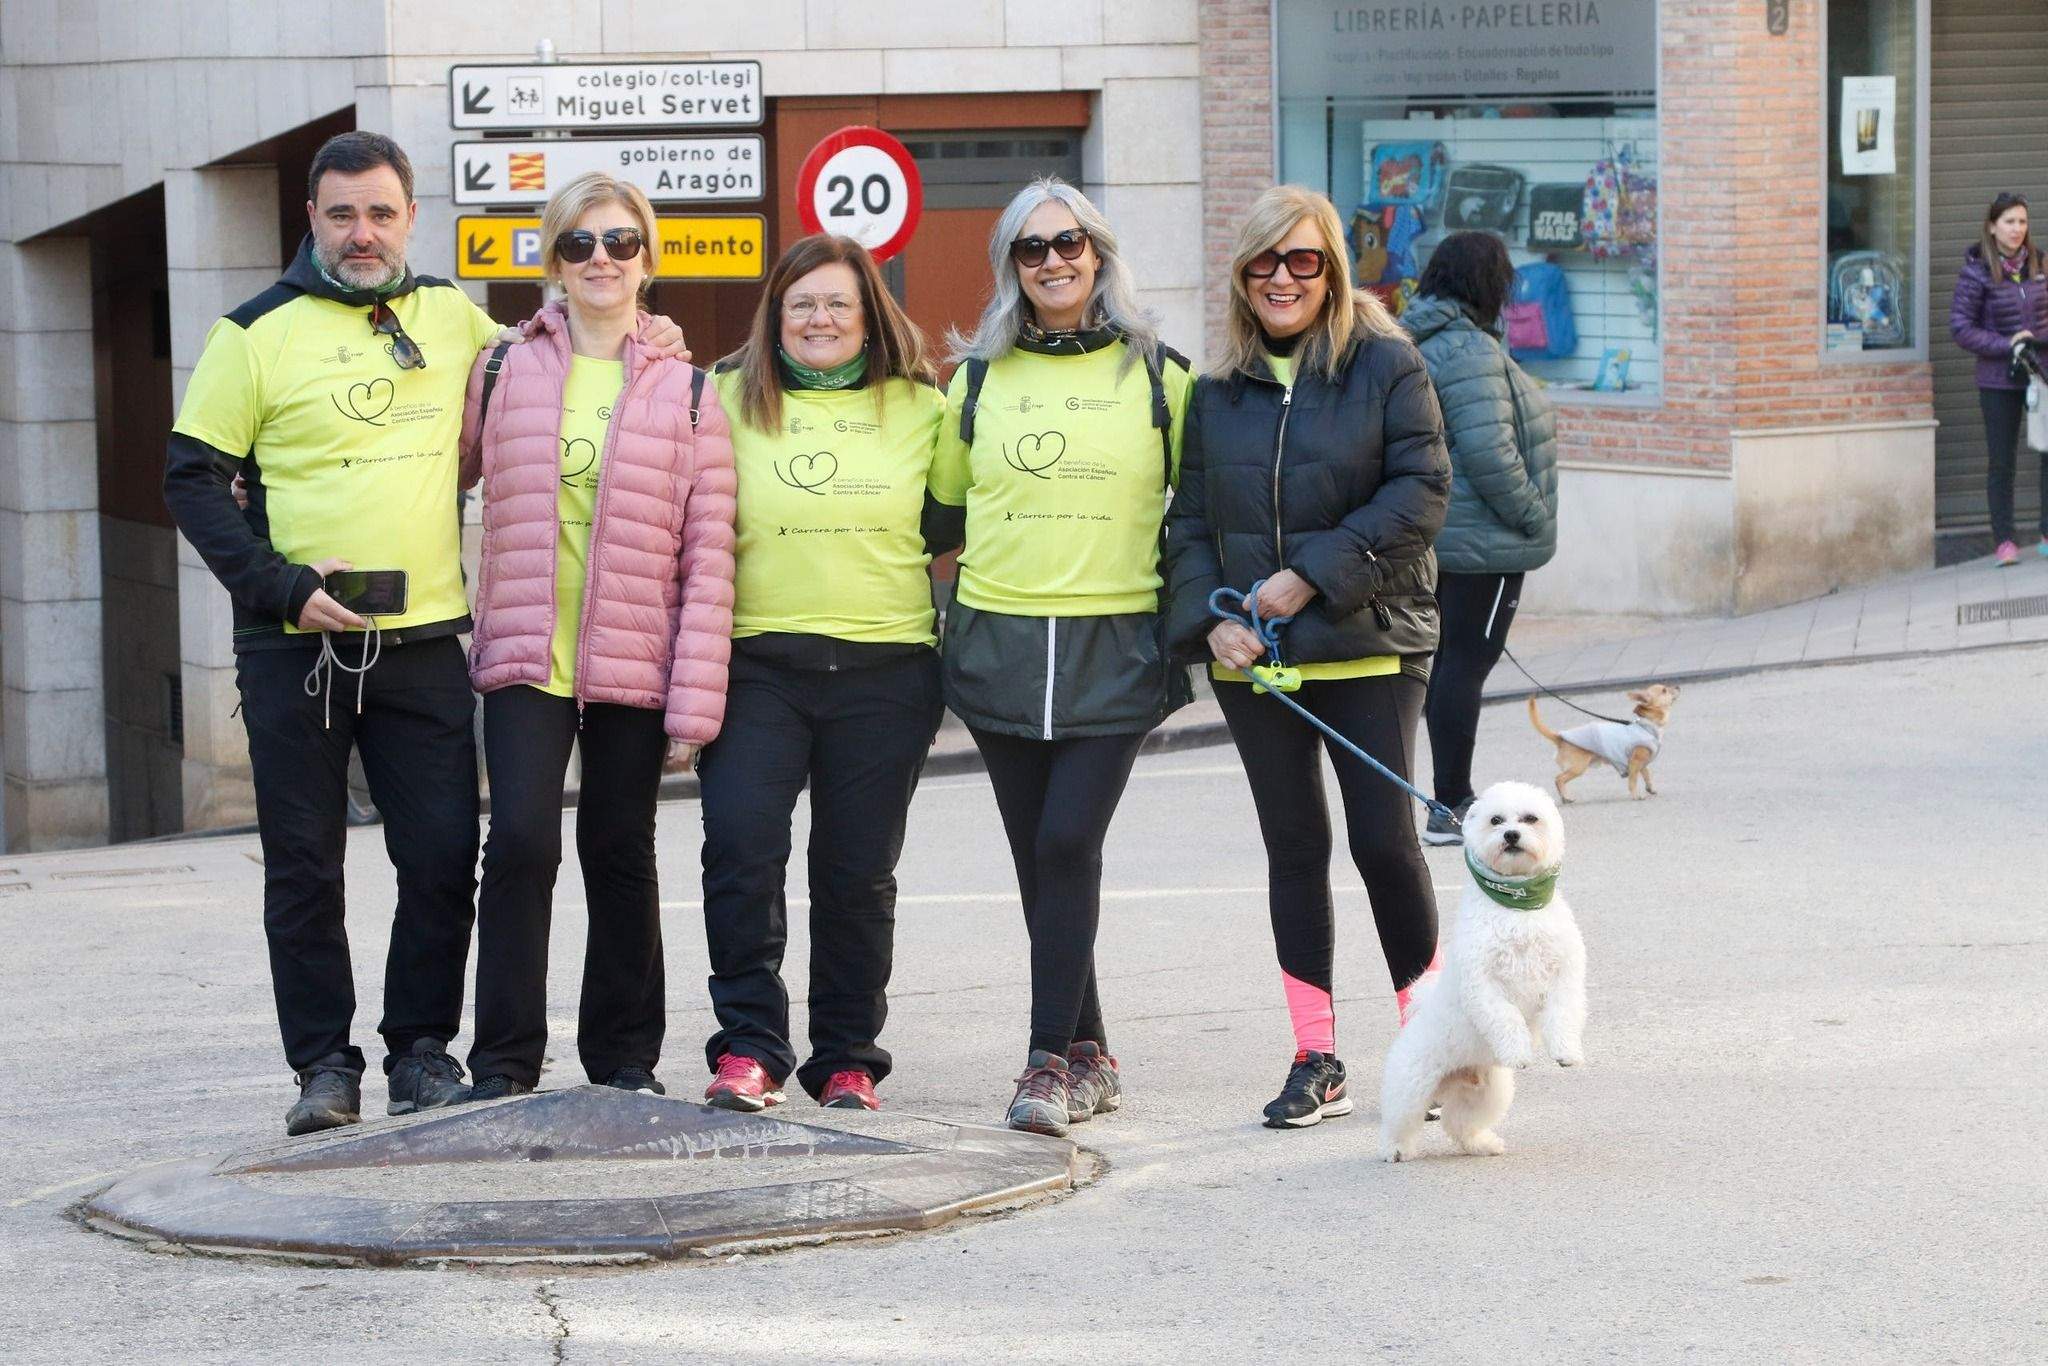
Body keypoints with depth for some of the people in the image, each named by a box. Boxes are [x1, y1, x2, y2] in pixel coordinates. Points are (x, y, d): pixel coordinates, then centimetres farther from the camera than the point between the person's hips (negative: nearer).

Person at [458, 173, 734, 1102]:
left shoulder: (686, 395, 3)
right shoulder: (501, 374, 7)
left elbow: (708, 561, -1)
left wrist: (695, 705, -7)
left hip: (635, 667, 0)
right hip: (524, 660, 0)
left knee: (620, 855, 7)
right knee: (520, 842, -12)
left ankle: (624, 1056, 20)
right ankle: (504, 1060, -3)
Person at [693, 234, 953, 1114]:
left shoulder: (920, 408, 9)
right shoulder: (729, 399, 7)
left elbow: (954, 525, 18)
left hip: (886, 670, 1)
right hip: (758, 665, -1)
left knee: (858, 870, 4)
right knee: (741, 844, -15)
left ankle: (849, 1057, 15)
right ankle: (749, 1047, -8)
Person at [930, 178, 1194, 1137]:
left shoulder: (1157, 374, 3)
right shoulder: (978, 381, 9)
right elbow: (943, 501, 21)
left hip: (1115, 646, -3)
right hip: (999, 647, 3)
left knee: (1068, 842, -14)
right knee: (1038, 858, 5)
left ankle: (1051, 1061, -10)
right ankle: (1088, 1057, 15)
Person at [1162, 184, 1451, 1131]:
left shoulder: (1386, 367, -3)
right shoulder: (1217, 388, 9)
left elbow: (1420, 492, -10)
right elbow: (1189, 519, 11)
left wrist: (1313, 575, -15)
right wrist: (1208, 619, -6)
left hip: (1367, 645, -4)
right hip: (1252, 658, 4)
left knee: (1383, 839, -6)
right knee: (1294, 846, 7)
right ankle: (1316, 1061, 13)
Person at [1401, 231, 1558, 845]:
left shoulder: (1414, 341, 13)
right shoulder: (1470, 351, -18)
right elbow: (1487, 453, -24)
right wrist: (1533, 517, -13)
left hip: (1430, 535, 10)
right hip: (1480, 540, -10)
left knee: (1444, 661, 15)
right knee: (1467, 661, -6)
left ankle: (1455, 796, 22)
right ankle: (1449, 810, -5)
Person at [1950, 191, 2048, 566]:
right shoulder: (1976, 272, -8)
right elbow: (1960, 327, -9)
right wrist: (2006, 345, -16)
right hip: (1999, 382, -3)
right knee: (2002, 462, 3)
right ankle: (2004, 541, 10)